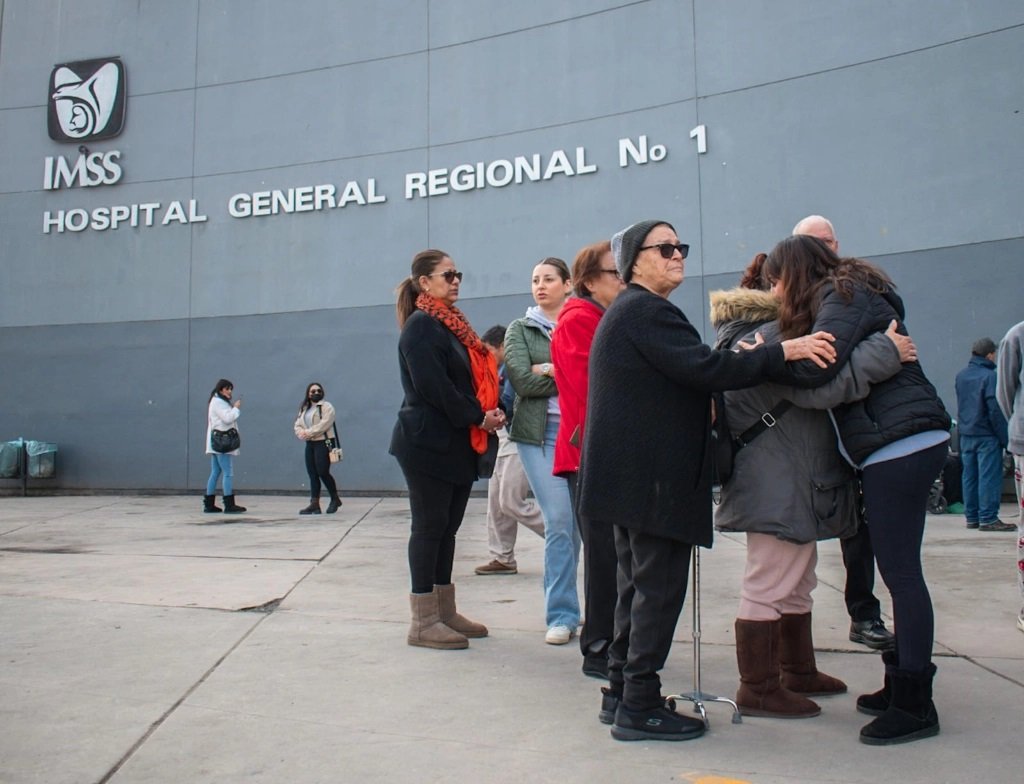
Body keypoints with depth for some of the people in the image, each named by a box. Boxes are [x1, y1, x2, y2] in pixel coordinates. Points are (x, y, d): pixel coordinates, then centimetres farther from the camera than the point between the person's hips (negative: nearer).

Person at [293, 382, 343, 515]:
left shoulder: (327, 407, -3)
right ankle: (314, 504, 4)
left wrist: (308, 433, -18)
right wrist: (301, 433, -10)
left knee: (323, 473, -9)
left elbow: (323, 424, -16)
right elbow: (298, 425, 12)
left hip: (322, 443, -7)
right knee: (312, 474, 4)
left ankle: (335, 499, 9)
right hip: (309, 444, 7)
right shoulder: (304, 408, 19)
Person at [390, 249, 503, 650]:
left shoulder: (451, 324, 17)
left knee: (447, 527, 12)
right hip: (428, 443, -9)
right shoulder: (420, 326, -10)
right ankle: (423, 622, 4)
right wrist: (478, 418, -14)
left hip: (457, 443, 9)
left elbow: (477, 375, 15)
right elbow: (433, 386, -20)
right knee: (429, 526, -3)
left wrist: (490, 412, -3)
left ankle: (444, 612, 21)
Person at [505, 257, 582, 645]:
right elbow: (522, 380, -5)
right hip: (541, 433, -1)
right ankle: (561, 615, 4)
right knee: (559, 522, -7)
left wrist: (550, 371, -10)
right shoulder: (520, 329, 10)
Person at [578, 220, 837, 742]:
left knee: (639, 584, 16)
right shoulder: (647, 311, -13)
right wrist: (781, 353, -21)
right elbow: (702, 369, -23)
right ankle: (639, 707, 3)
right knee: (660, 587, -4)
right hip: (651, 477, -11)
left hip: (629, 475, 11)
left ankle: (621, 694, 24)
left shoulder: (627, 312, 20)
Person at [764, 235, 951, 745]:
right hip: (901, 445, 10)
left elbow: (814, 366, -23)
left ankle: (914, 704, 0)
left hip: (899, 446, -10)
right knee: (898, 570, 12)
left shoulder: (843, 296, -8)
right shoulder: (849, 294, 21)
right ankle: (902, 685, 21)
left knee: (900, 571, -7)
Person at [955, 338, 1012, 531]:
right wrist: (1005, 438, -12)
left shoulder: (960, 376, 9)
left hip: (965, 434, 7)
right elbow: (996, 411, -16)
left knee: (969, 476, 10)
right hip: (986, 435, -7)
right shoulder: (989, 376, -14)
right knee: (989, 476, -4)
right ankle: (988, 519, -4)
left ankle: (972, 517, 14)